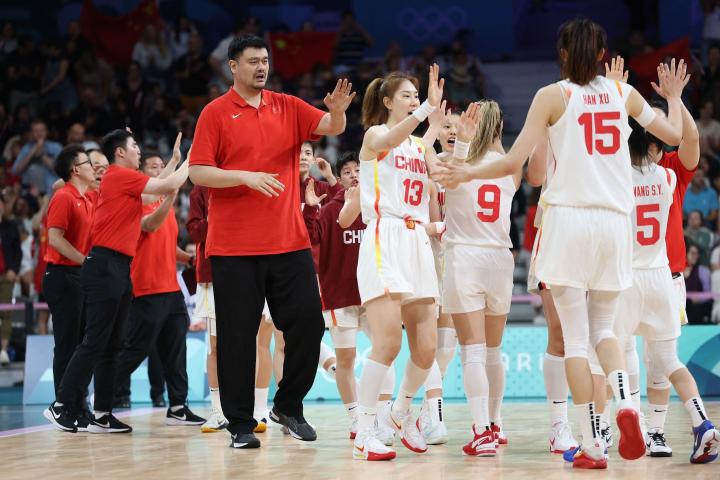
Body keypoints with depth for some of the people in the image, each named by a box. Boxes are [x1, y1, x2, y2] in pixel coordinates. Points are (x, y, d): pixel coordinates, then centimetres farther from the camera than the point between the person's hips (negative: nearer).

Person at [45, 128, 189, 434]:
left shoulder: (124, 180, 19)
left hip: (119, 269, 10)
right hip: (106, 267, -10)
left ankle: (102, 415, 10)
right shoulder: (120, 176, -8)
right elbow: (168, 186, -12)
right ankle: (62, 405, -6)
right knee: (95, 342, -9)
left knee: (111, 345, 8)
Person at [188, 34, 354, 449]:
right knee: (238, 337, 0)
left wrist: (338, 111, -25)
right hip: (234, 246, -3)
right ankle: (241, 424, 10)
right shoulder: (215, 113, 0)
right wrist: (246, 176, -18)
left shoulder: (288, 107, 10)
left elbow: (331, 127, -3)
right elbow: (198, 173, -5)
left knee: (308, 322, 0)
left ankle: (288, 406, 19)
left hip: (289, 240, 3)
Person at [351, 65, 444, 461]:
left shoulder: (422, 145, 20)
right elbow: (390, 140, -24)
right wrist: (430, 108, -36)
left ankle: (400, 413, 28)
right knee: (388, 342, -17)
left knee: (426, 349, 2)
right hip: (384, 241, -6)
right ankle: (364, 435, -11)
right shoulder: (374, 136, 1)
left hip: (418, 243, 6)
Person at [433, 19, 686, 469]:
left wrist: (467, 173, 12)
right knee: (603, 328, 16)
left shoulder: (553, 95, 0)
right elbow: (674, 135, 18)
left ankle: (593, 445, -2)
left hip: (568, 219, -3)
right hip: (615, 221, 3)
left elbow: (512, 163, -4)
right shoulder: (624, 92, 9)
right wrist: (674, 96, 36)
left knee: (575, 336, 2)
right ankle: (626, 402, -14)